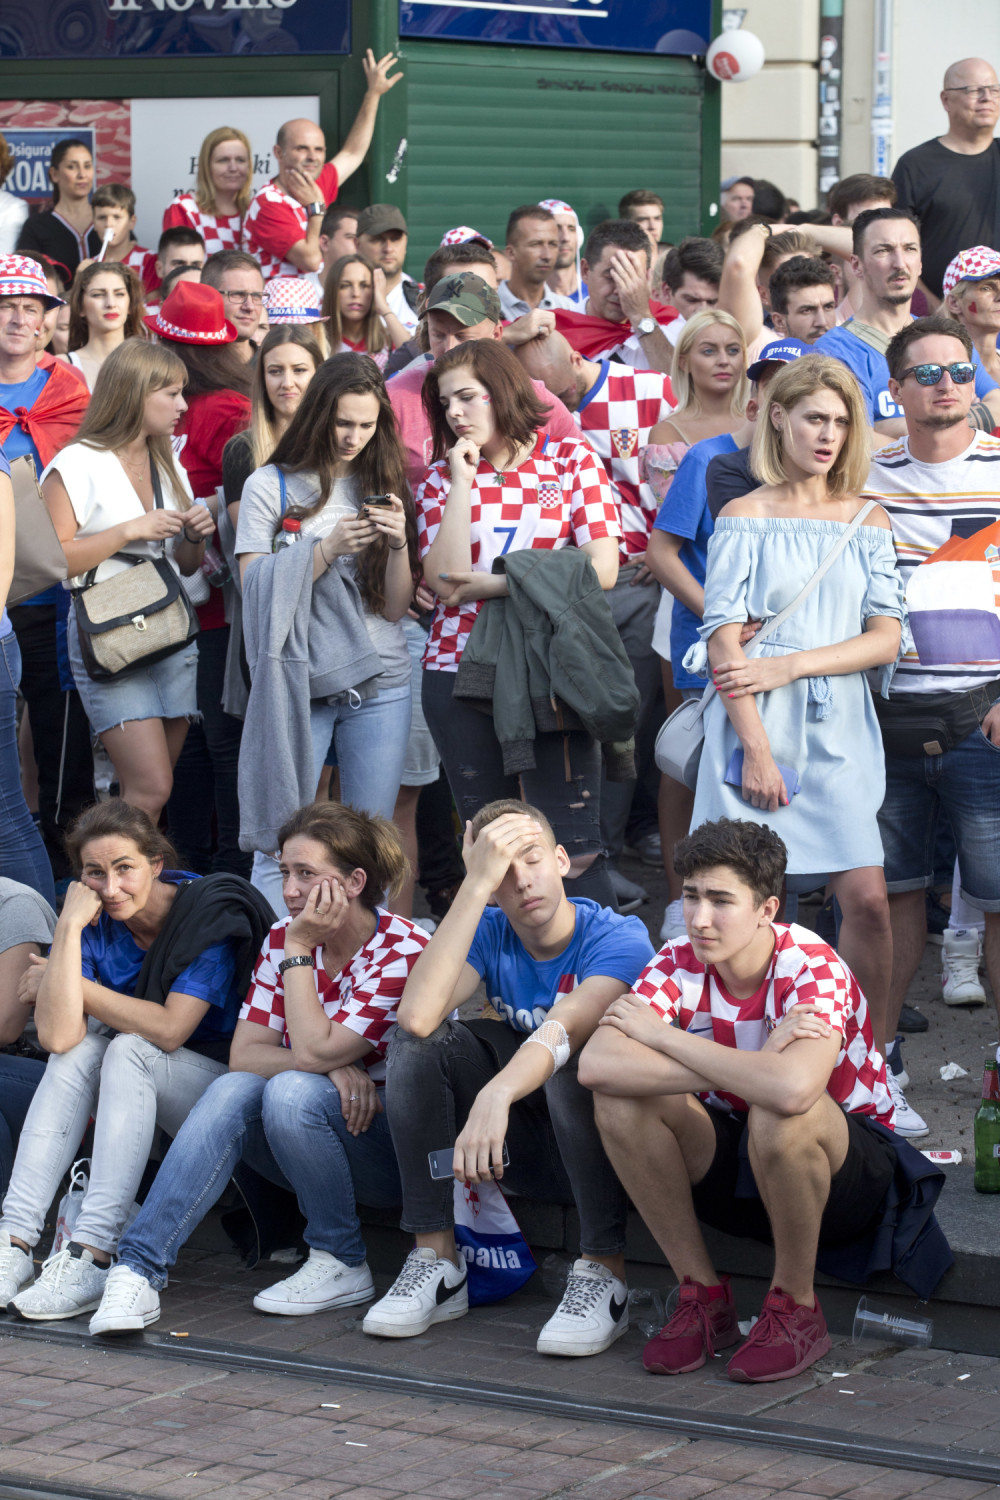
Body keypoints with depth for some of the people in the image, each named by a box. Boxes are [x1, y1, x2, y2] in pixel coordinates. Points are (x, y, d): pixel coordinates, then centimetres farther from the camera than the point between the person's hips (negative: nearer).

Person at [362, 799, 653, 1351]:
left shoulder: (619, 938, -16)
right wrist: (476, 884, -26)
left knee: (574, 1053, -34)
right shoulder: (490, 933, -4)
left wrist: (495, 1096, -57)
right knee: (418, 1042, -14)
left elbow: (566, 1030, -37)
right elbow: (417, 1015, -25)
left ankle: (603, 1271, -26)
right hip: (527, 1152, 5)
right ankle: (435, 1260, -12)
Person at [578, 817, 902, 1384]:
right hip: (736, 1166, 4)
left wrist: (661, 1035, -31)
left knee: (779, 1115, -38)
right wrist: (757, 1063, -33)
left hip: (853, 1173, -4)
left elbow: (791, 1088, -46)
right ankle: (704, 1298, -7)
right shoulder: (679, 964, -12)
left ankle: (797, 1309, -13)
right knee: (622, 1100, -22)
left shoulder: (815, 969, -25)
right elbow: (596, 1064, -30)